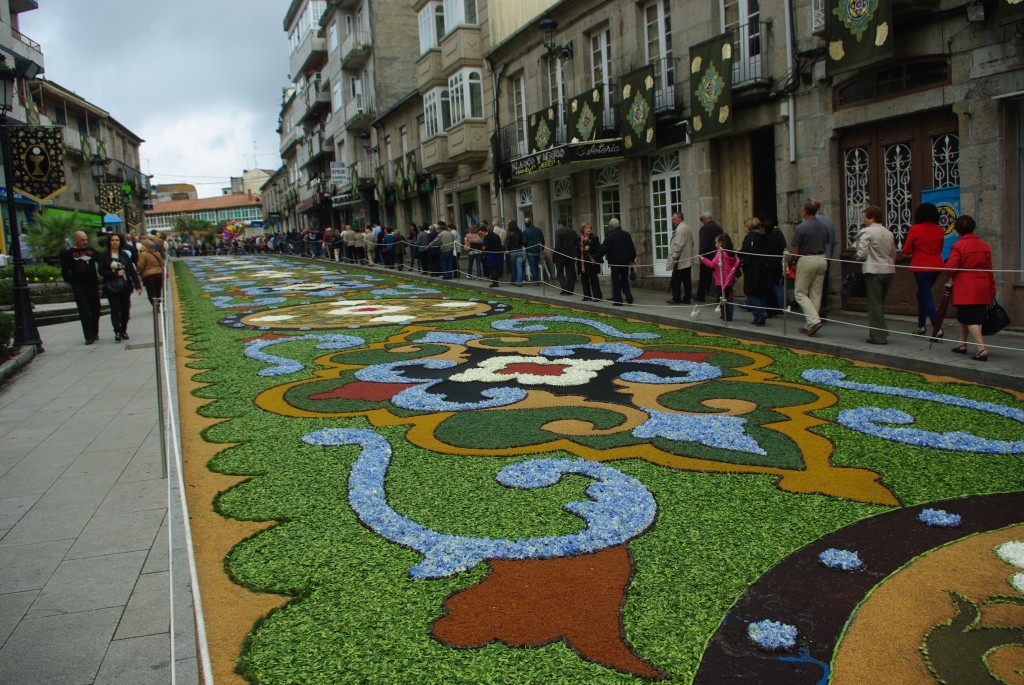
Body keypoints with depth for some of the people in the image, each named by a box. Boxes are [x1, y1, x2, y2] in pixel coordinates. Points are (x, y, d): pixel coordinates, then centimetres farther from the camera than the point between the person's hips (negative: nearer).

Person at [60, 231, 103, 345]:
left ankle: (95, 333, 21)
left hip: (93, 285, 3)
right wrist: (71, 283, -7)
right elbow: (65, 271, 1)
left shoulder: (91, 250, 8)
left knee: (95, 310, 8)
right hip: (79, 287, -3)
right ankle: (89, 336, -5)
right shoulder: (68, 253, 0)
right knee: (84, 311, -6)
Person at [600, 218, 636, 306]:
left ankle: (618, 301, 2)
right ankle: (629, 298, 2)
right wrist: (632, 258, 23)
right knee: (624, 280, 15)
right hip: (625, 261, 5)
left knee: (616, 282, 2)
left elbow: (604, 249, -12)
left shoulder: (610, 236, -12)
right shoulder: (627, 235, 5)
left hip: (615, 262, -5)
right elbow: (632, 248, 10)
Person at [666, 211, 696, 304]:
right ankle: (687, 298, 9)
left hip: (681, 260, -9)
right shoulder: (687, 227, 17)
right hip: (688, 260, 9)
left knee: (676, 280, -2)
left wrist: (674, 257, -16)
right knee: (687, 280, 7)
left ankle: (676, 298, 1)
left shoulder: (680, 228, -14)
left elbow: (678, 245, -20)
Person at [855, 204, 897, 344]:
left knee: (874, 304, -2)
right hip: (888, 270, 7)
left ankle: (878, 337, 0)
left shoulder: (866, 232, -10)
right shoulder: (888, 233, 12)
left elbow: (862, 253, -16)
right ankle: (881, 333, 21)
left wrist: (858, 257, 4)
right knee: (880, 303, 16)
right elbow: (894, 254, 16)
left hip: (873, 271, -7)